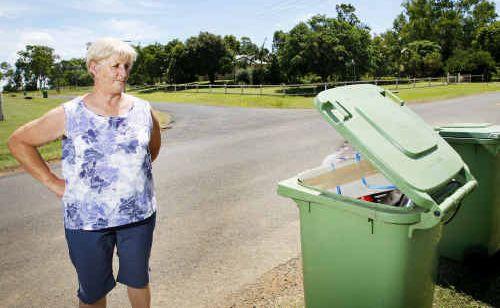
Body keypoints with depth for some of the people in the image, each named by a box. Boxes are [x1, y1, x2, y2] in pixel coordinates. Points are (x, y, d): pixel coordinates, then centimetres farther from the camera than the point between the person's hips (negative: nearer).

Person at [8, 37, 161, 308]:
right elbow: (18, 141, 2)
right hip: (87, 220, -2)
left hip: (139, 214, 2)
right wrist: (51, 181, -3)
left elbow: (154, 144, 19)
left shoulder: (143, 110, -1)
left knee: (138, 279, 19)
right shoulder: (68, 116, -8)